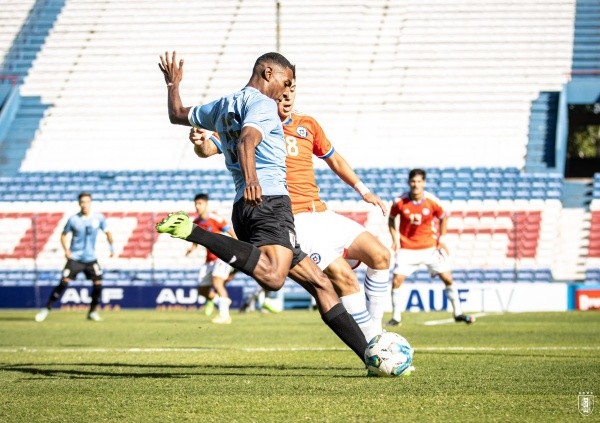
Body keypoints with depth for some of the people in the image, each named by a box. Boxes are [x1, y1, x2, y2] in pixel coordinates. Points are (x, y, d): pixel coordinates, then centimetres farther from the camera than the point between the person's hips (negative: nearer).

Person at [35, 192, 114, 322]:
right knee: (64, 282, -13)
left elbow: (107, 232, 11)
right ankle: (47, 309, -6)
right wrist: (66, 249, -11)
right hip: (75, 258, -2)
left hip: (91, 259, 2)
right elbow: (63, 235, 4)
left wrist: (111, 247, -1)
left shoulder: (98, 218, -2)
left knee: (98, 284, -6)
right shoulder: (73, 220, -6)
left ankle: (92, 312, 12)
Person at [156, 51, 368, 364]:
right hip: (269, 199, -10)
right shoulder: (262, 103, -1)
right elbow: (247, 140, -22)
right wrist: (251, 180, -38)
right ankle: (193, 232, -30)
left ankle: (369, 355, 7)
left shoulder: (223, 106, 23)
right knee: (273, 277, -36)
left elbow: (177, 115, 37)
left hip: (244, 208, 10)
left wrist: (173, 84, 56)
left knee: (320, 283, 11)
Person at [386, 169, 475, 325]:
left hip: (430, 247, 1)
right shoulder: (399, 202, -13)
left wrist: (441, 239, 1)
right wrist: (395, 239, -3)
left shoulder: (432, 201, -12)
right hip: (407, 248, -1)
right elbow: (391, 219, 5)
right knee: (396, 280, -11)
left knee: (447, 278, 1)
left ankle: (458, 313, 16)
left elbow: (443, 218, 7)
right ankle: (396, 317, 3)